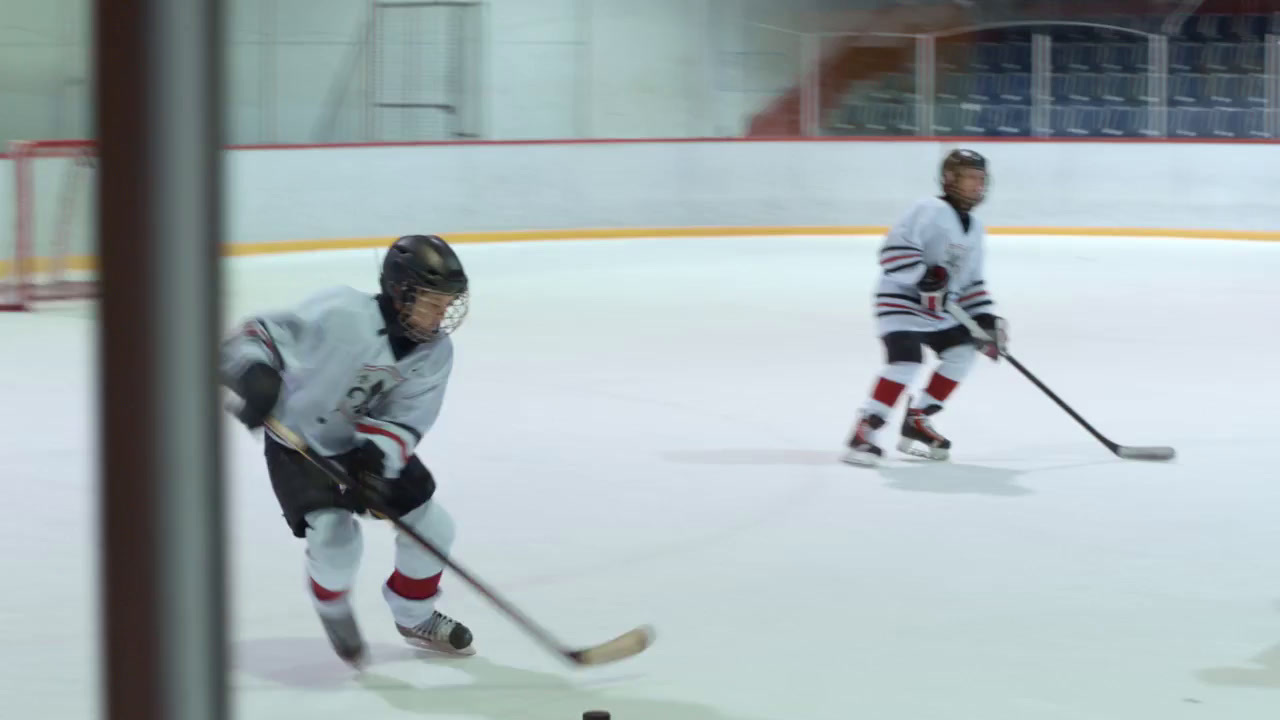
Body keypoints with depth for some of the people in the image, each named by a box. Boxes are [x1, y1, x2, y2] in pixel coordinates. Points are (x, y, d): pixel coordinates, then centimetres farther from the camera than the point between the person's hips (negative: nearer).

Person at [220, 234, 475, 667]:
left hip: (367, 447, 6)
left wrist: (376, 457, -34)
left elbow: (404, 420, -15)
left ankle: (415, 619, 34)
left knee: (431, 528, 6)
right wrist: (253, 374, -50)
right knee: (336, 539, -22)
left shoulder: (434, 351, -13)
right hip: (299, 444, -6)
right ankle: (334, 614, 13)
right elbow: (259, 336, -29)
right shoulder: (341, 315, -32)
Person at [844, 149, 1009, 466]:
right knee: (906, 362, -25)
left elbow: (971, 281, 18)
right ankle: (864, 431, -20)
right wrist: (924, 279, -31)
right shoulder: (930, 211, -16)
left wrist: (987, 318, 9)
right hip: (901, 299, -9)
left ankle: (916, 423, 15)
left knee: (963, 351, 7)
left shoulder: (974, 227, 12)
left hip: (939, 309, 9)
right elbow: (894, 248, -26)